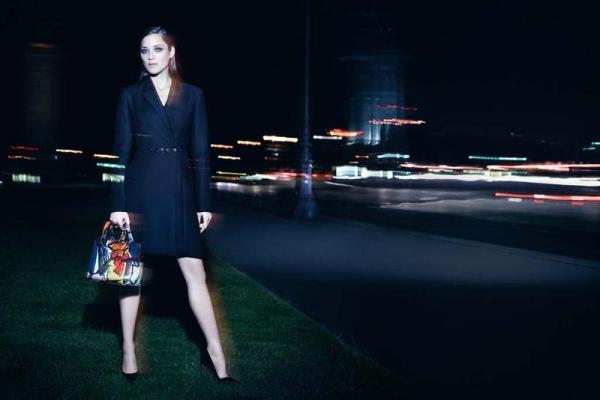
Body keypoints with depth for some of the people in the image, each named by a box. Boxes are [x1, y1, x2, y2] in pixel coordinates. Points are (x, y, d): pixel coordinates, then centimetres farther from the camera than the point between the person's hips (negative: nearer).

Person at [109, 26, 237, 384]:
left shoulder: (193, 95, 7)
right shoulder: (131, 95, 5)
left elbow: (200, 152, 6)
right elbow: (121, 151, 2)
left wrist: (204, 202, 2)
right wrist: (118, 204, -5)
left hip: (179, 190, 0)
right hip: (141, 189, 0)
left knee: (195, 272, -1)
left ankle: (215, 350, 8)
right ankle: (128, 350, 16)